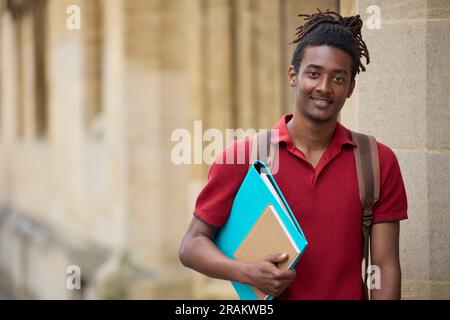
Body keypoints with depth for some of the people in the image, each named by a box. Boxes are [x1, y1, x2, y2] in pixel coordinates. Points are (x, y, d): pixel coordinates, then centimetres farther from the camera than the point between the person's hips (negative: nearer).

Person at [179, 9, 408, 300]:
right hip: (264, 297, 0)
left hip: (350, 293, 0)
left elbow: (386, 266, -2)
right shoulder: (241, 156, -7)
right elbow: (192, 245, -4)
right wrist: (248, 273, -18)